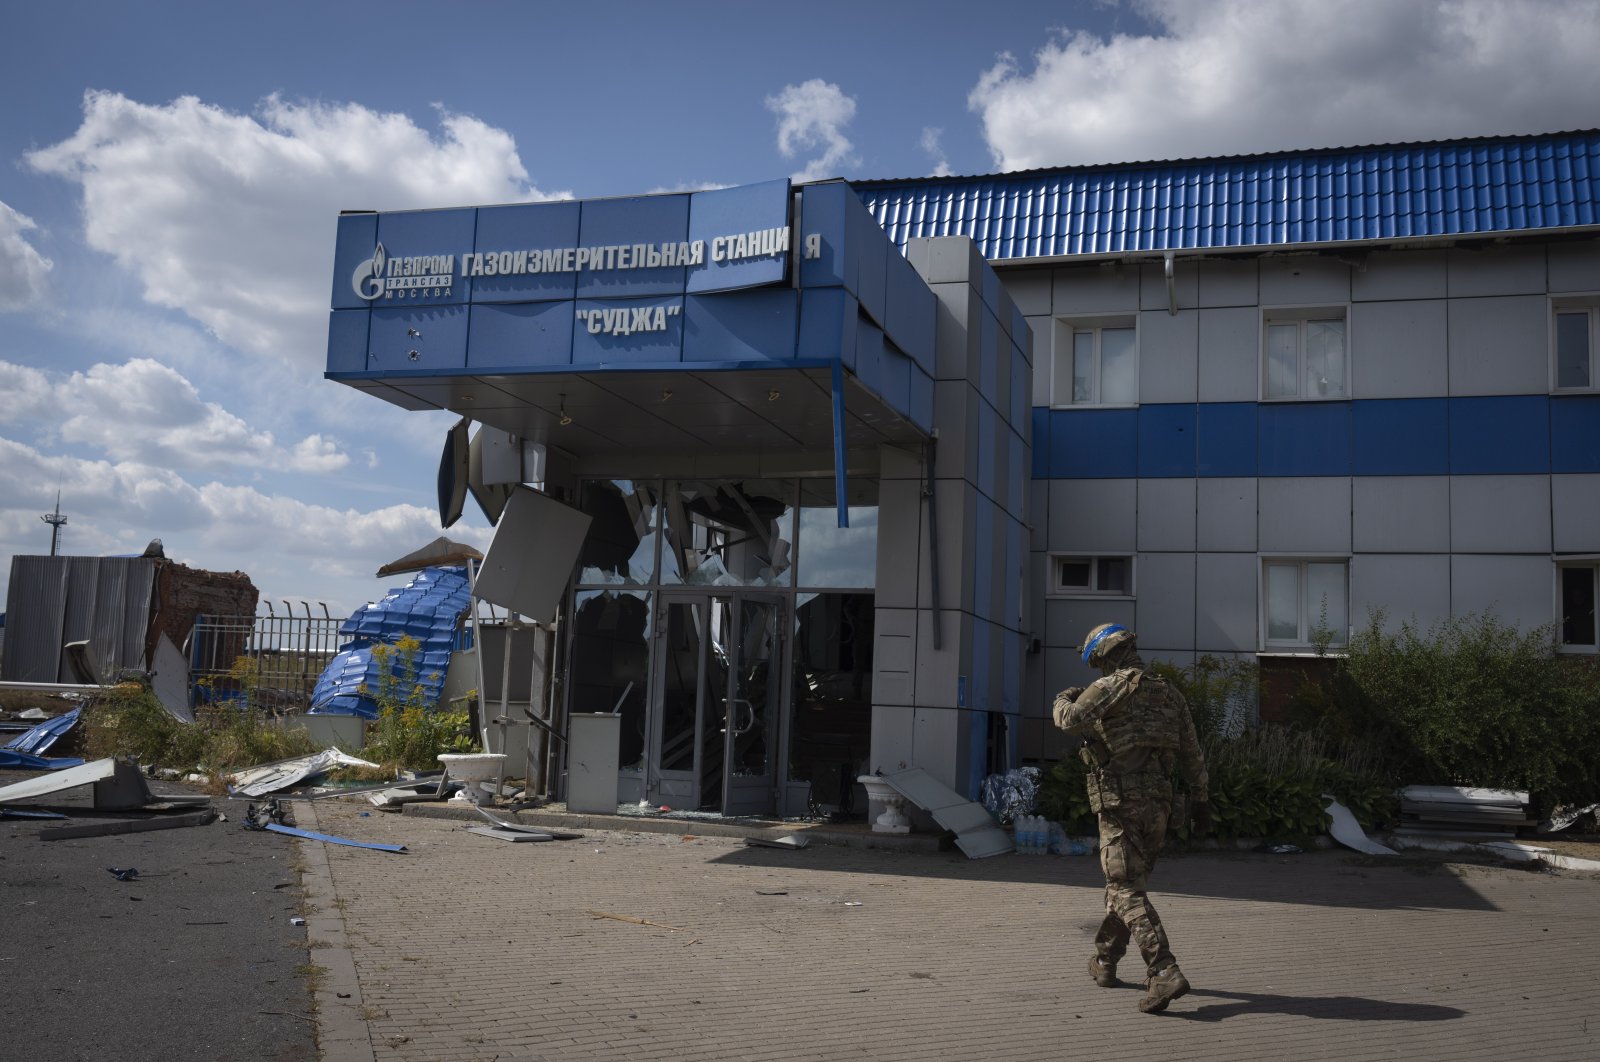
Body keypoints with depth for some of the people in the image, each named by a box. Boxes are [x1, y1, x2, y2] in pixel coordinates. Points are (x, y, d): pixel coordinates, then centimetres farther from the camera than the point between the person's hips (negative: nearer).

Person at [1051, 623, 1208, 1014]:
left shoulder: (1111, 685, -6)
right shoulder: (1170, 692, 14)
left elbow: (1071, 720, -19)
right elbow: (1192, 753, 16)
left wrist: (1064, 700, 3)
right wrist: (1199, 799, 23)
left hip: (1121, 802, -7)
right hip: (1158, 803, 7)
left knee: (1128, 892, -7)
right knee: (1125, 880, 20)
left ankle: (1164, 973, -20)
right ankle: (1105, 962, 31)